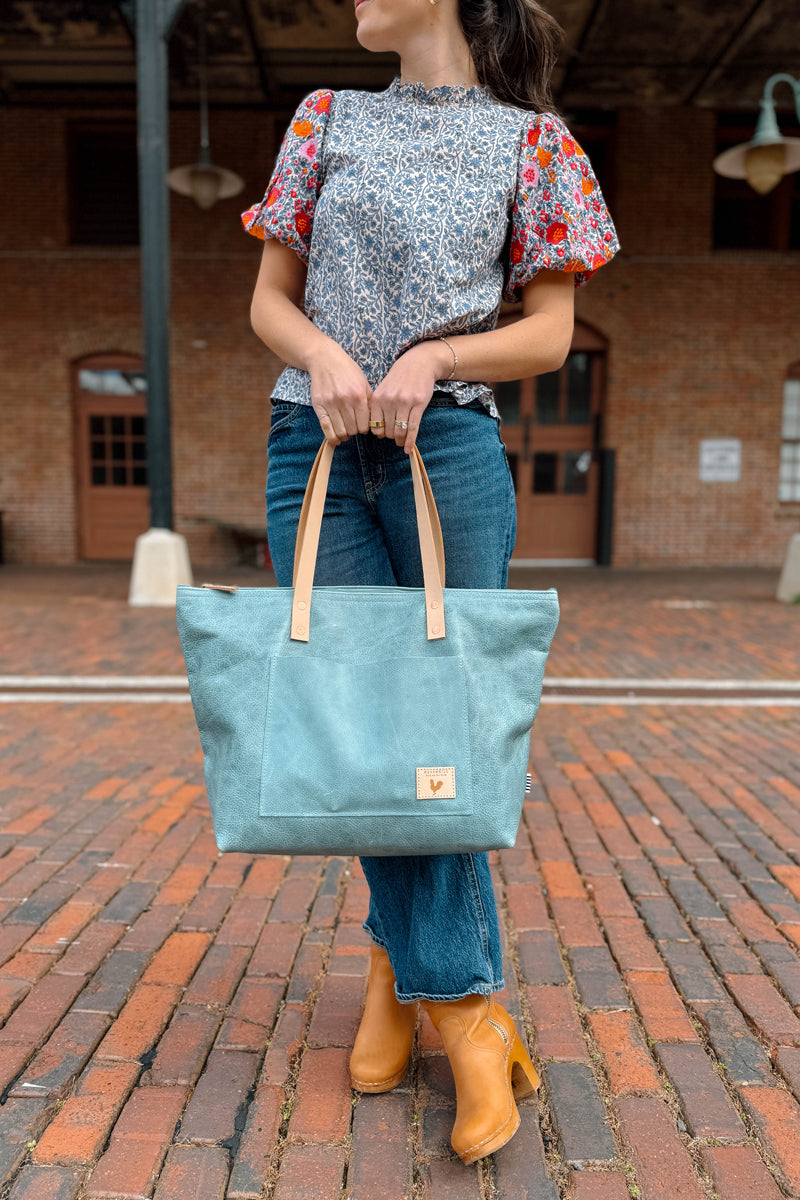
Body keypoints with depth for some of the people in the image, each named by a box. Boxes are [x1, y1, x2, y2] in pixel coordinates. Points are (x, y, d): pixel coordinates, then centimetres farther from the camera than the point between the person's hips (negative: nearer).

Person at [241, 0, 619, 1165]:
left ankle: (402, 962, 17)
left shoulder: (532, 140, 10)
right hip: (314, 447, 2)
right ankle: (467, 1004, 14)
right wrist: (323, 353, -8)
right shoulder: (327, 119, 18)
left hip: (449, 447, -1)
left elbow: (550, 332, 5)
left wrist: (432, 357, -11)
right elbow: (269, 299, 14)